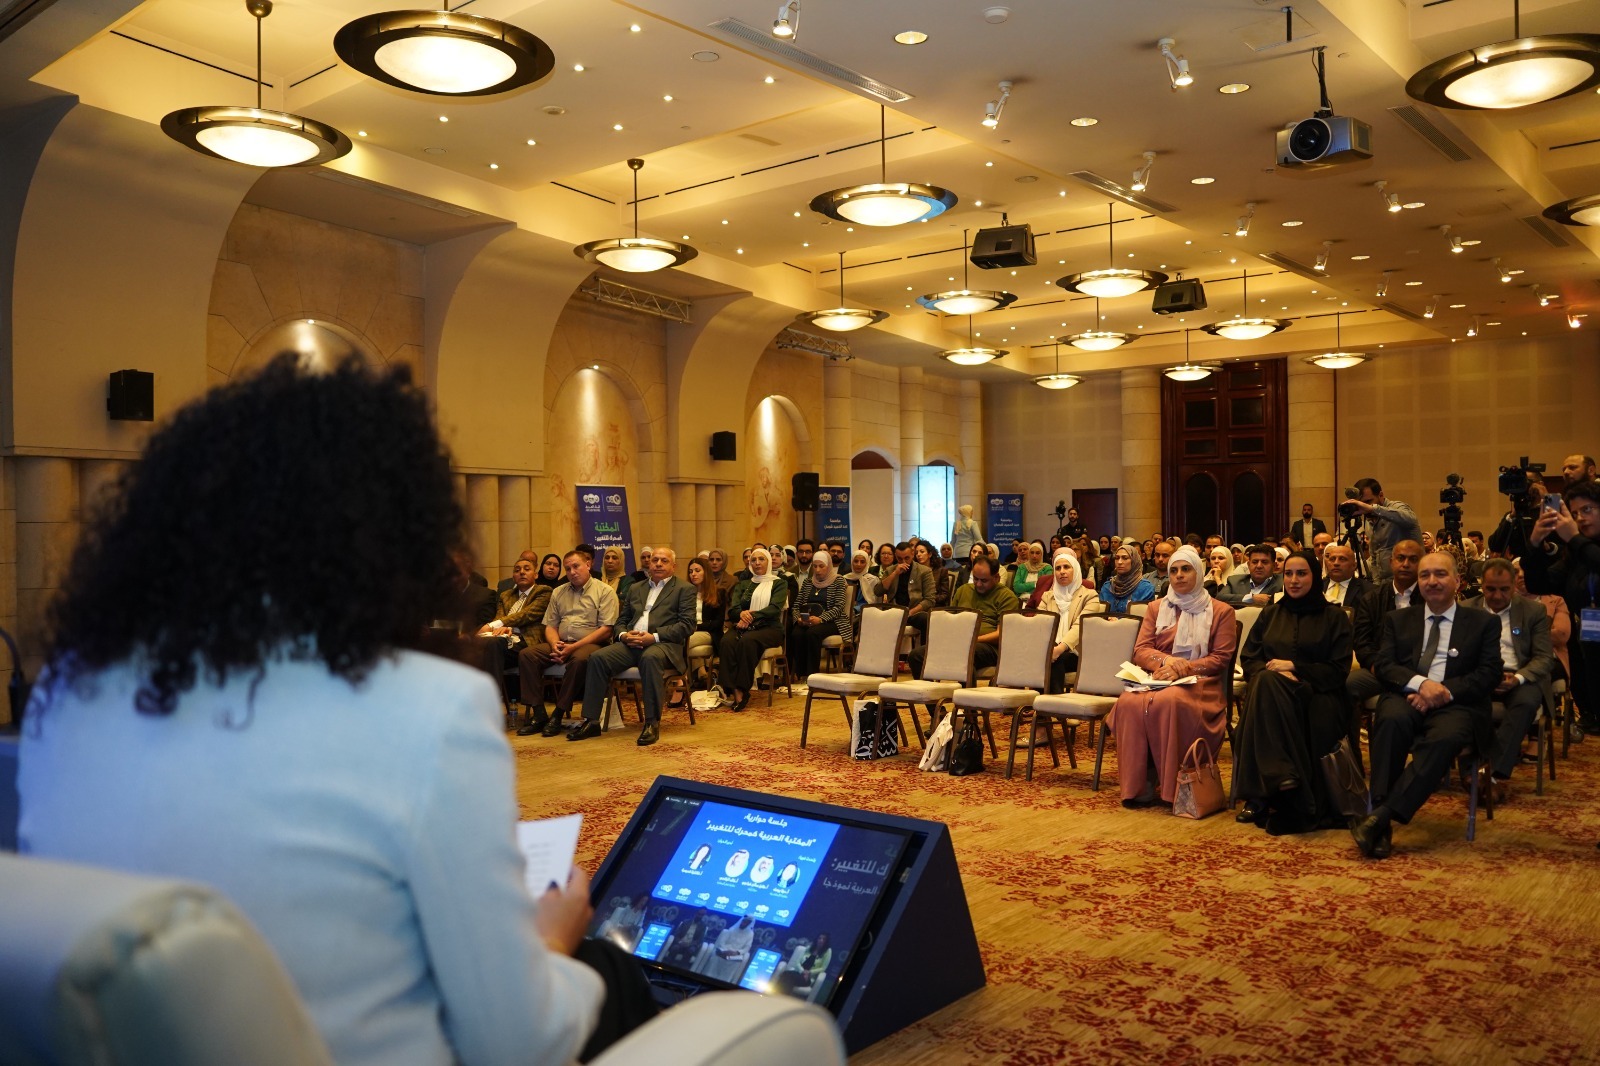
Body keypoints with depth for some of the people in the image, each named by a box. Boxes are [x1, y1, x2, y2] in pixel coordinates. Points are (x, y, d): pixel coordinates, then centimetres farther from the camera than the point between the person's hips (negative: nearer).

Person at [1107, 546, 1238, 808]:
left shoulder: (1220, 611, 12)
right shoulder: (1156, 609, 22)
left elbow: (1221, 658, 2)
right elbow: (1140, 650, 11)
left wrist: (1183, 669, -13)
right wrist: (1165, 661, -12)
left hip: (1199, 682, -3)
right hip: (1157, 678, 3)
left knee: (1169, 702, -39)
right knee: (1130, 703, -33)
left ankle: (1171, 785, -28)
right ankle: (1139, 784, -29)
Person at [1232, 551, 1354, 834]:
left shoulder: (1335, 617, 13)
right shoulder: (1270, 614, 23)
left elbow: (1338, 670, 3)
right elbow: (1248, 659, 13)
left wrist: (1293, 667, -9)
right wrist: (1276, 673, -8)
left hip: (1317, 695, -3)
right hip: (1272, 692, 3)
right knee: (1267, 682, -36)